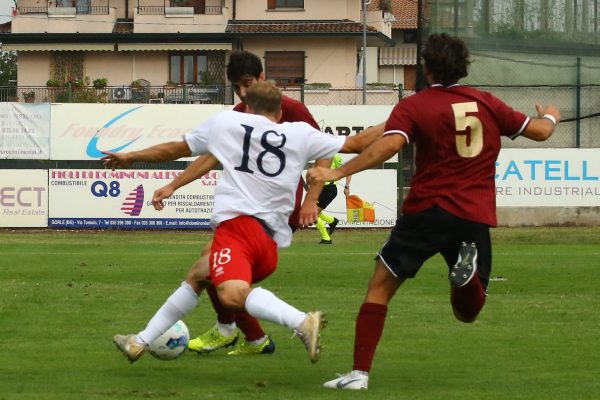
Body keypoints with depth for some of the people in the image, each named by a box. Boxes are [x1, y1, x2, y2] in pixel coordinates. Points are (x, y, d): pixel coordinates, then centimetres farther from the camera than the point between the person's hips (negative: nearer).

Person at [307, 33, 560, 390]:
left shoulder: (413, 106, -2)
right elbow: (540, 131, 19)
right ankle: (470, 269, -18)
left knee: (380, 288, 7)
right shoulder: (487, 104, 10)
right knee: (467, 312, 17)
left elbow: (387, 146, -19)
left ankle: (360, 373, -5)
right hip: (476, 217, 3)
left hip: (428, 210, -3)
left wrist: (337, 173, -19)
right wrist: (551, 116, 42)